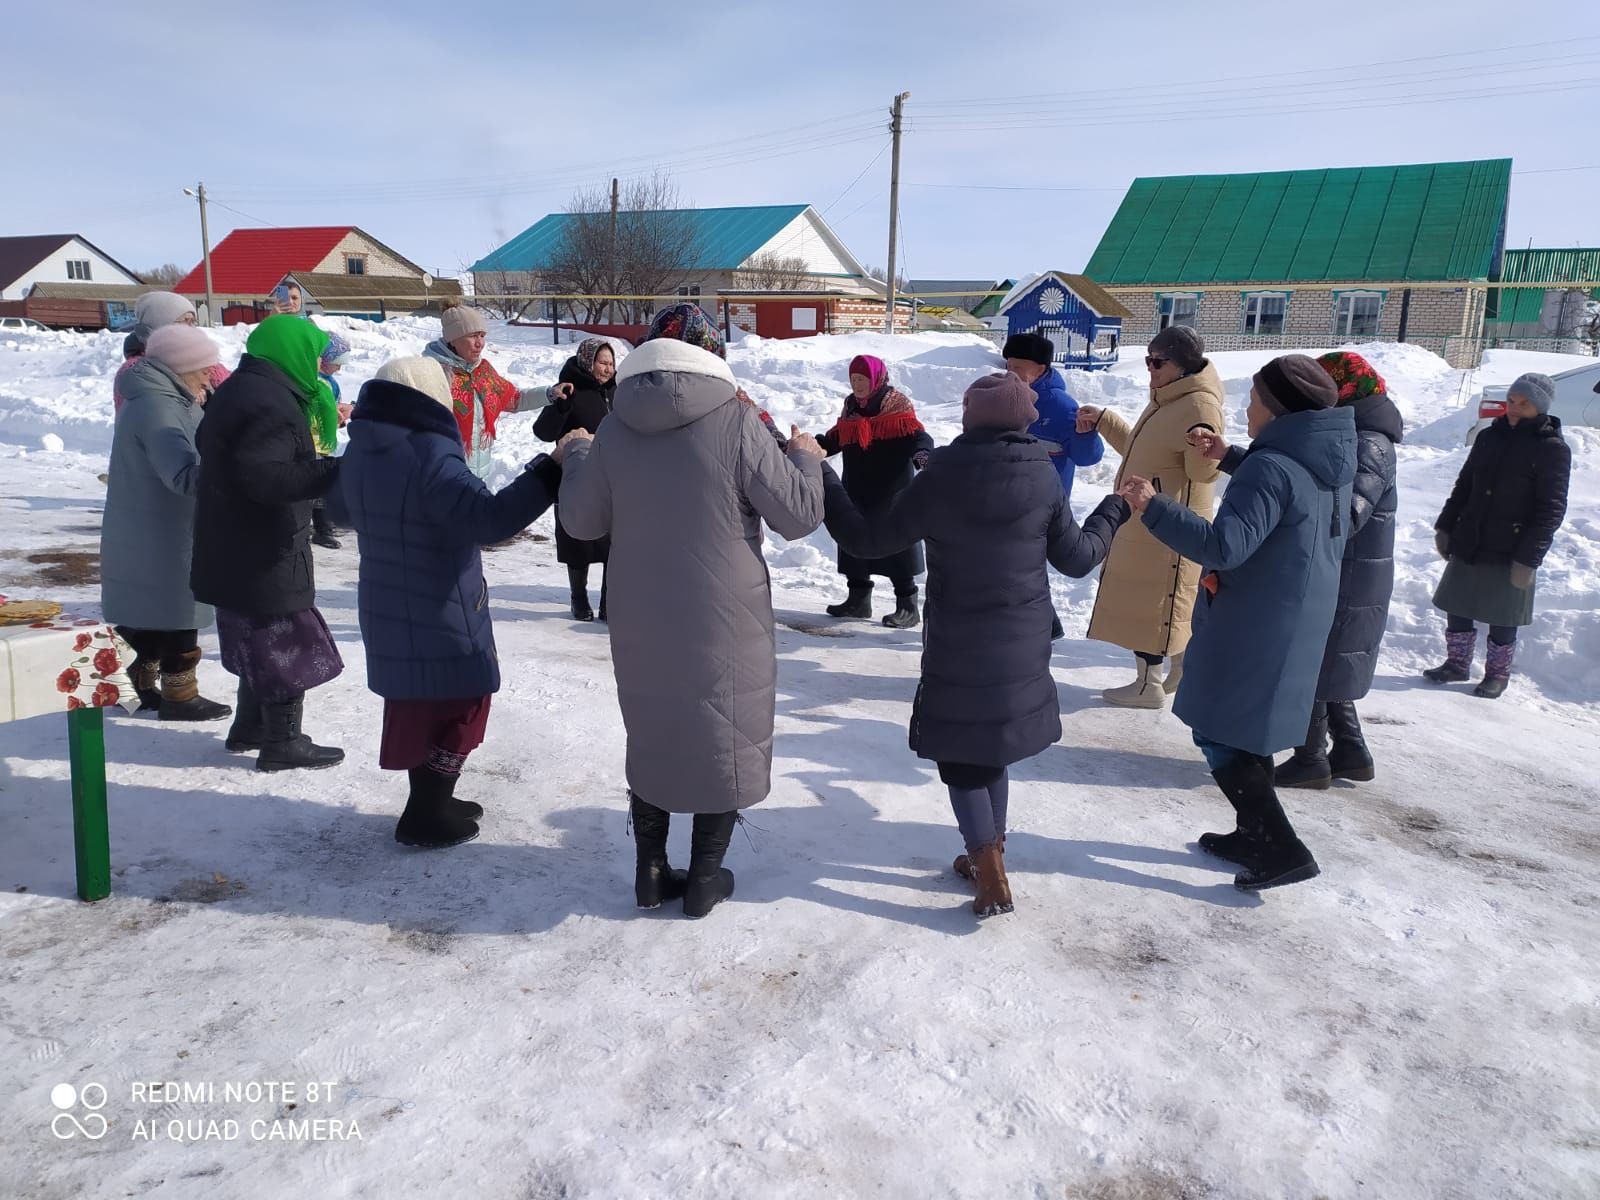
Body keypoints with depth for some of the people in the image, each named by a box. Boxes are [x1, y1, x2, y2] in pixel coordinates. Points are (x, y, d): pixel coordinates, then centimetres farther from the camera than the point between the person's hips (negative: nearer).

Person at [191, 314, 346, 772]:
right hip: (264, 556, -11)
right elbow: (265, 477, -32)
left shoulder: (235, 391, 13)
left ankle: (249, 727, 32)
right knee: (288, 647, 0)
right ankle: (283, 742, 8)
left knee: (261, 643, 21)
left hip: (235, 551, 11)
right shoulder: (271, 405, -21)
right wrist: (333, 471, -33)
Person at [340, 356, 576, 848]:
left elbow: (346, 510, 23)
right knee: (459, 708, 6)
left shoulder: (361, 452, 5)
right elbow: (490, 519, -35)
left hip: (390, 609, 9)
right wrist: (552, 468, -35)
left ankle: (432, 802, 35)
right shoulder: (430, 457, -24)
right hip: (439, 616, -9)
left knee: (421, 706, 21)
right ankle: (425, 818, 14)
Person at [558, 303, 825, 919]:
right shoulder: (735, 420, -15)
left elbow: (581, 521, 5)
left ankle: (651, 872, 28)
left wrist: (575, 458, 23)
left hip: (641, 624, 4)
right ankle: (704, 879, 22)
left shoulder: (615, 426, -5)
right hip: (726, 624, -3)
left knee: (651, 738, 20)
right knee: (724, 741, 13)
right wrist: (805, 457, 9)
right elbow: (797, 515, -10)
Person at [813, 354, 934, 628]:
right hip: (857, 493, 7)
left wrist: (922, 453, -39)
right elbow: (834, 440, 20)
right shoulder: (850, 408, 11)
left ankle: (907, 604, 4)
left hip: (891, 492, -7)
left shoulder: (897, 409, -8)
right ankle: (858, 598, 26)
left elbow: (917, 436, -17)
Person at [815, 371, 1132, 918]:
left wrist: (821, 477, 2)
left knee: (960, 758, 9)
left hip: (958, 648, -4)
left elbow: (868, 538, -9)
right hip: (1023, 646, 4)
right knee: (992, 749, 21)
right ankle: (988, 854, 34)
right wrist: (1116, 509, 20)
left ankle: (993, 880, 5)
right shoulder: (1043, 477, -6)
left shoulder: (940, 478, -15)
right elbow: (1076, 558, 2)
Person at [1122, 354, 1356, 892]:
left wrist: (1154, 507, -26)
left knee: (1219, 734, 1)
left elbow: (1225, 546, -31)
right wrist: (1229, 458, 26)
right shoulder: (1328, 460, 6)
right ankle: (1256, 836, 31)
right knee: (1246, 730, 21)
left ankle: (1280, 849, 1)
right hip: (1297, 625, 9)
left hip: (1251, 628, -9)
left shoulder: (1272, 468, -23)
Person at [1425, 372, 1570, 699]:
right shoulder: (1489, 437, 6)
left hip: (1510, 555, -5)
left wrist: (1529, 558, -16)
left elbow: (1551, 510, -11)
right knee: (1457, 609, 11)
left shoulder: (1552, 449, -9)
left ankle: (1498, 674, 25)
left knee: (1502, 619, 8)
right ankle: (1457, 664, 28)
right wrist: (1445, 527, 10)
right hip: (1468, 546, 5)